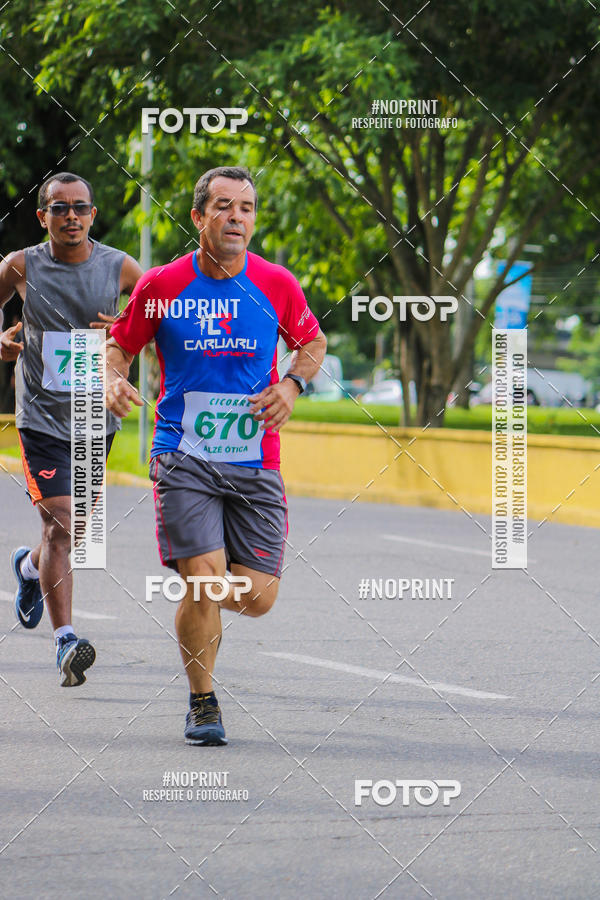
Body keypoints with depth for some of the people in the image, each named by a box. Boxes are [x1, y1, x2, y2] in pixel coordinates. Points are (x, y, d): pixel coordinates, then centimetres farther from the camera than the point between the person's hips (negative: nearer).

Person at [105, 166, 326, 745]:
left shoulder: (276, 285, 2)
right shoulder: (161, 286, -3)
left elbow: (312, 342, 18)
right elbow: (119, 346, 10)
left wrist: (292, 384, -1)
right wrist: (113, 381, -12)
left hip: (255, 464, 2)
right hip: (183, 458, -2)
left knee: (257, 598, -4)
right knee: (205, 584, -16)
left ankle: (197, 591, 33)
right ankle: (202, 703, 8)